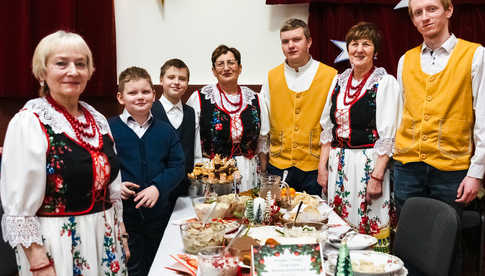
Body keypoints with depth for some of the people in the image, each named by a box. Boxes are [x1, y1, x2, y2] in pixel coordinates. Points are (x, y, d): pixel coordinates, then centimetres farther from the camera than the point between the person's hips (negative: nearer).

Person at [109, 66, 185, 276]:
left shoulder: (165, 131, 5)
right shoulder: (108, 128, -4)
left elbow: (177, 166, 1)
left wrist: (158, 187, -14)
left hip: (158, 212, 3)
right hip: (122, 214, -3)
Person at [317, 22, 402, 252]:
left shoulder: (385, 82, -6)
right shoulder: (339, 80, 11)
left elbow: (388, 136, -11)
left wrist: (377, 176, -17)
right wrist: (323, 167, 8)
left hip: (369, 164, -5)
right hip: (337, 164, 6)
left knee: (367, 226, -1)